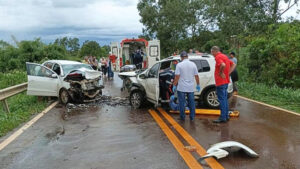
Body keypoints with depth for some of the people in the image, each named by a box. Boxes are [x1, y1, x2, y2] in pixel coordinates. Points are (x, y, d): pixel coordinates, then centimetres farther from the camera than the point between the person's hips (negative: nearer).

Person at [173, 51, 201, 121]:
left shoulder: (179, 65, -8)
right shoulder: (193, 64, 2)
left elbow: (177, 77, -12)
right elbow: (196, 76, 4)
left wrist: (174, 85, -4)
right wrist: (198, 85, 14)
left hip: (181, 88, -3)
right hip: (190, 88, 3)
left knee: (182, 103, 6)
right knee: (191, 102, 11)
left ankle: (182, 117, 12)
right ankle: (192, 117, 16)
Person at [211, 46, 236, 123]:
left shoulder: (218, 57, -14)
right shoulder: (224, 56, 15)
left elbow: (223, 65, -34)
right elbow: (233, 64, 19)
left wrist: (221, 73, -19)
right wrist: (228, 73, 10)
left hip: (221, 82, -10)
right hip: (226, 81, 10)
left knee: (222, 99, -4)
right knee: (225, 99, 16)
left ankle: (222, 117, 1)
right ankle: (226, 116, 24)